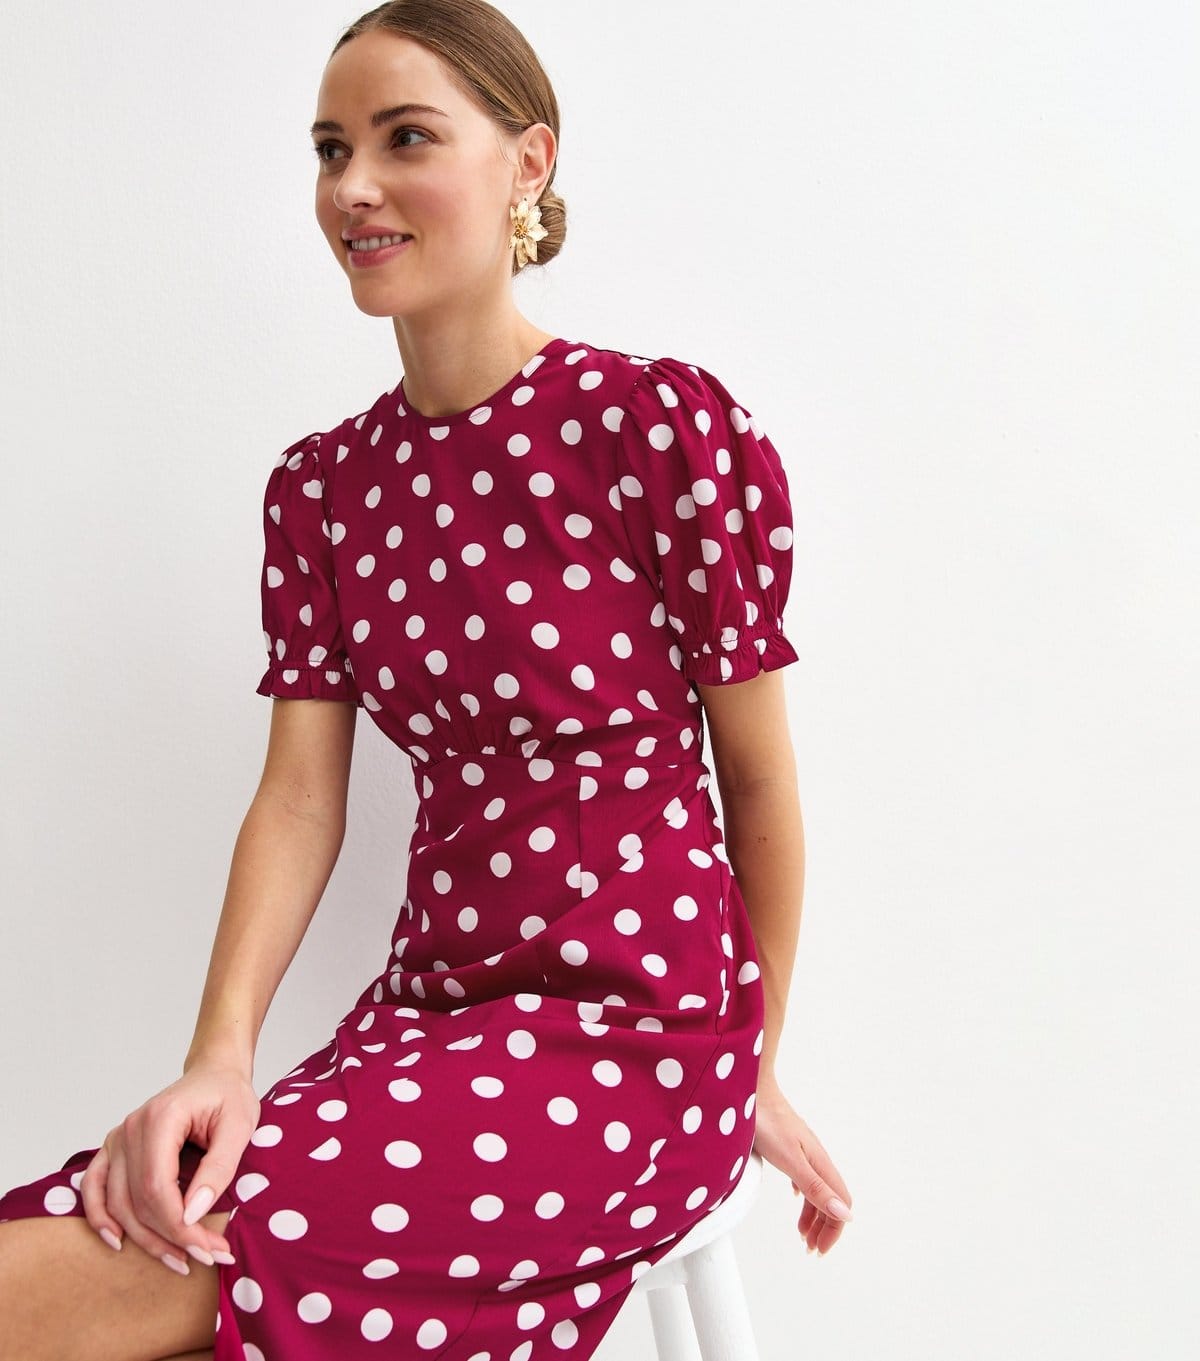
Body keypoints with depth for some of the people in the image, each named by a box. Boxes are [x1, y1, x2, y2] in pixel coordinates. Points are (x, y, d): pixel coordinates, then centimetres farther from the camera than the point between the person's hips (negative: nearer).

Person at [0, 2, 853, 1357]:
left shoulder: (665, 426, -11)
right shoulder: (321, 485, 7)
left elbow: (758, 778, -4)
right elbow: (300, 795, 0)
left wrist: (756, 1075, 6)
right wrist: (219, 1057, -17)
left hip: (637, 1028, -5)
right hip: (428, 1009, 6)